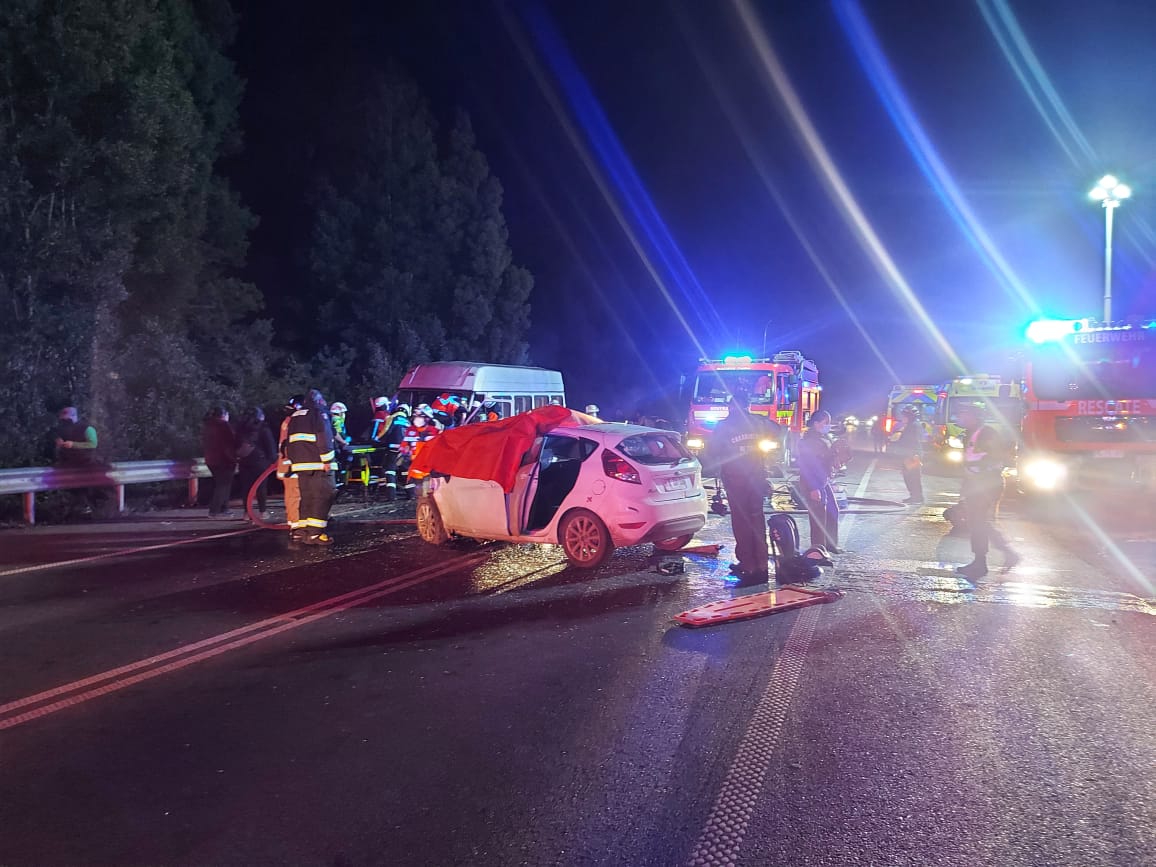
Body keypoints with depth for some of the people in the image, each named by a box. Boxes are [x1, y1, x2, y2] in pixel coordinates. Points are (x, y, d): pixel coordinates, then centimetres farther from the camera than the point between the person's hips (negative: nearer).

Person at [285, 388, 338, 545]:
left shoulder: (295, 416, 22)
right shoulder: (320, 412, -2)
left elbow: (288, 443, 23)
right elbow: (324, 438, -15)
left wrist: (293, 461, 23)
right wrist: (327, 461, -16)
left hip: (300, 463, 8)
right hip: (317, 463, -8)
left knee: (306, 497, 12)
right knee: (323, 497, -9)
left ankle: (305, 532, 12)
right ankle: (315, 534, -16)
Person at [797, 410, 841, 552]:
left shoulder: (822, 439, 13)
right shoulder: (808, 441, -16)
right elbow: (806, 466, -21)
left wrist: (829, 482, 14)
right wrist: (813, 488, -24)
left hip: (824, 482, 10)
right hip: (813, 485, -10)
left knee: (833, 511, 16)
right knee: (819, 517, -7)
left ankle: (831, 544, 28)